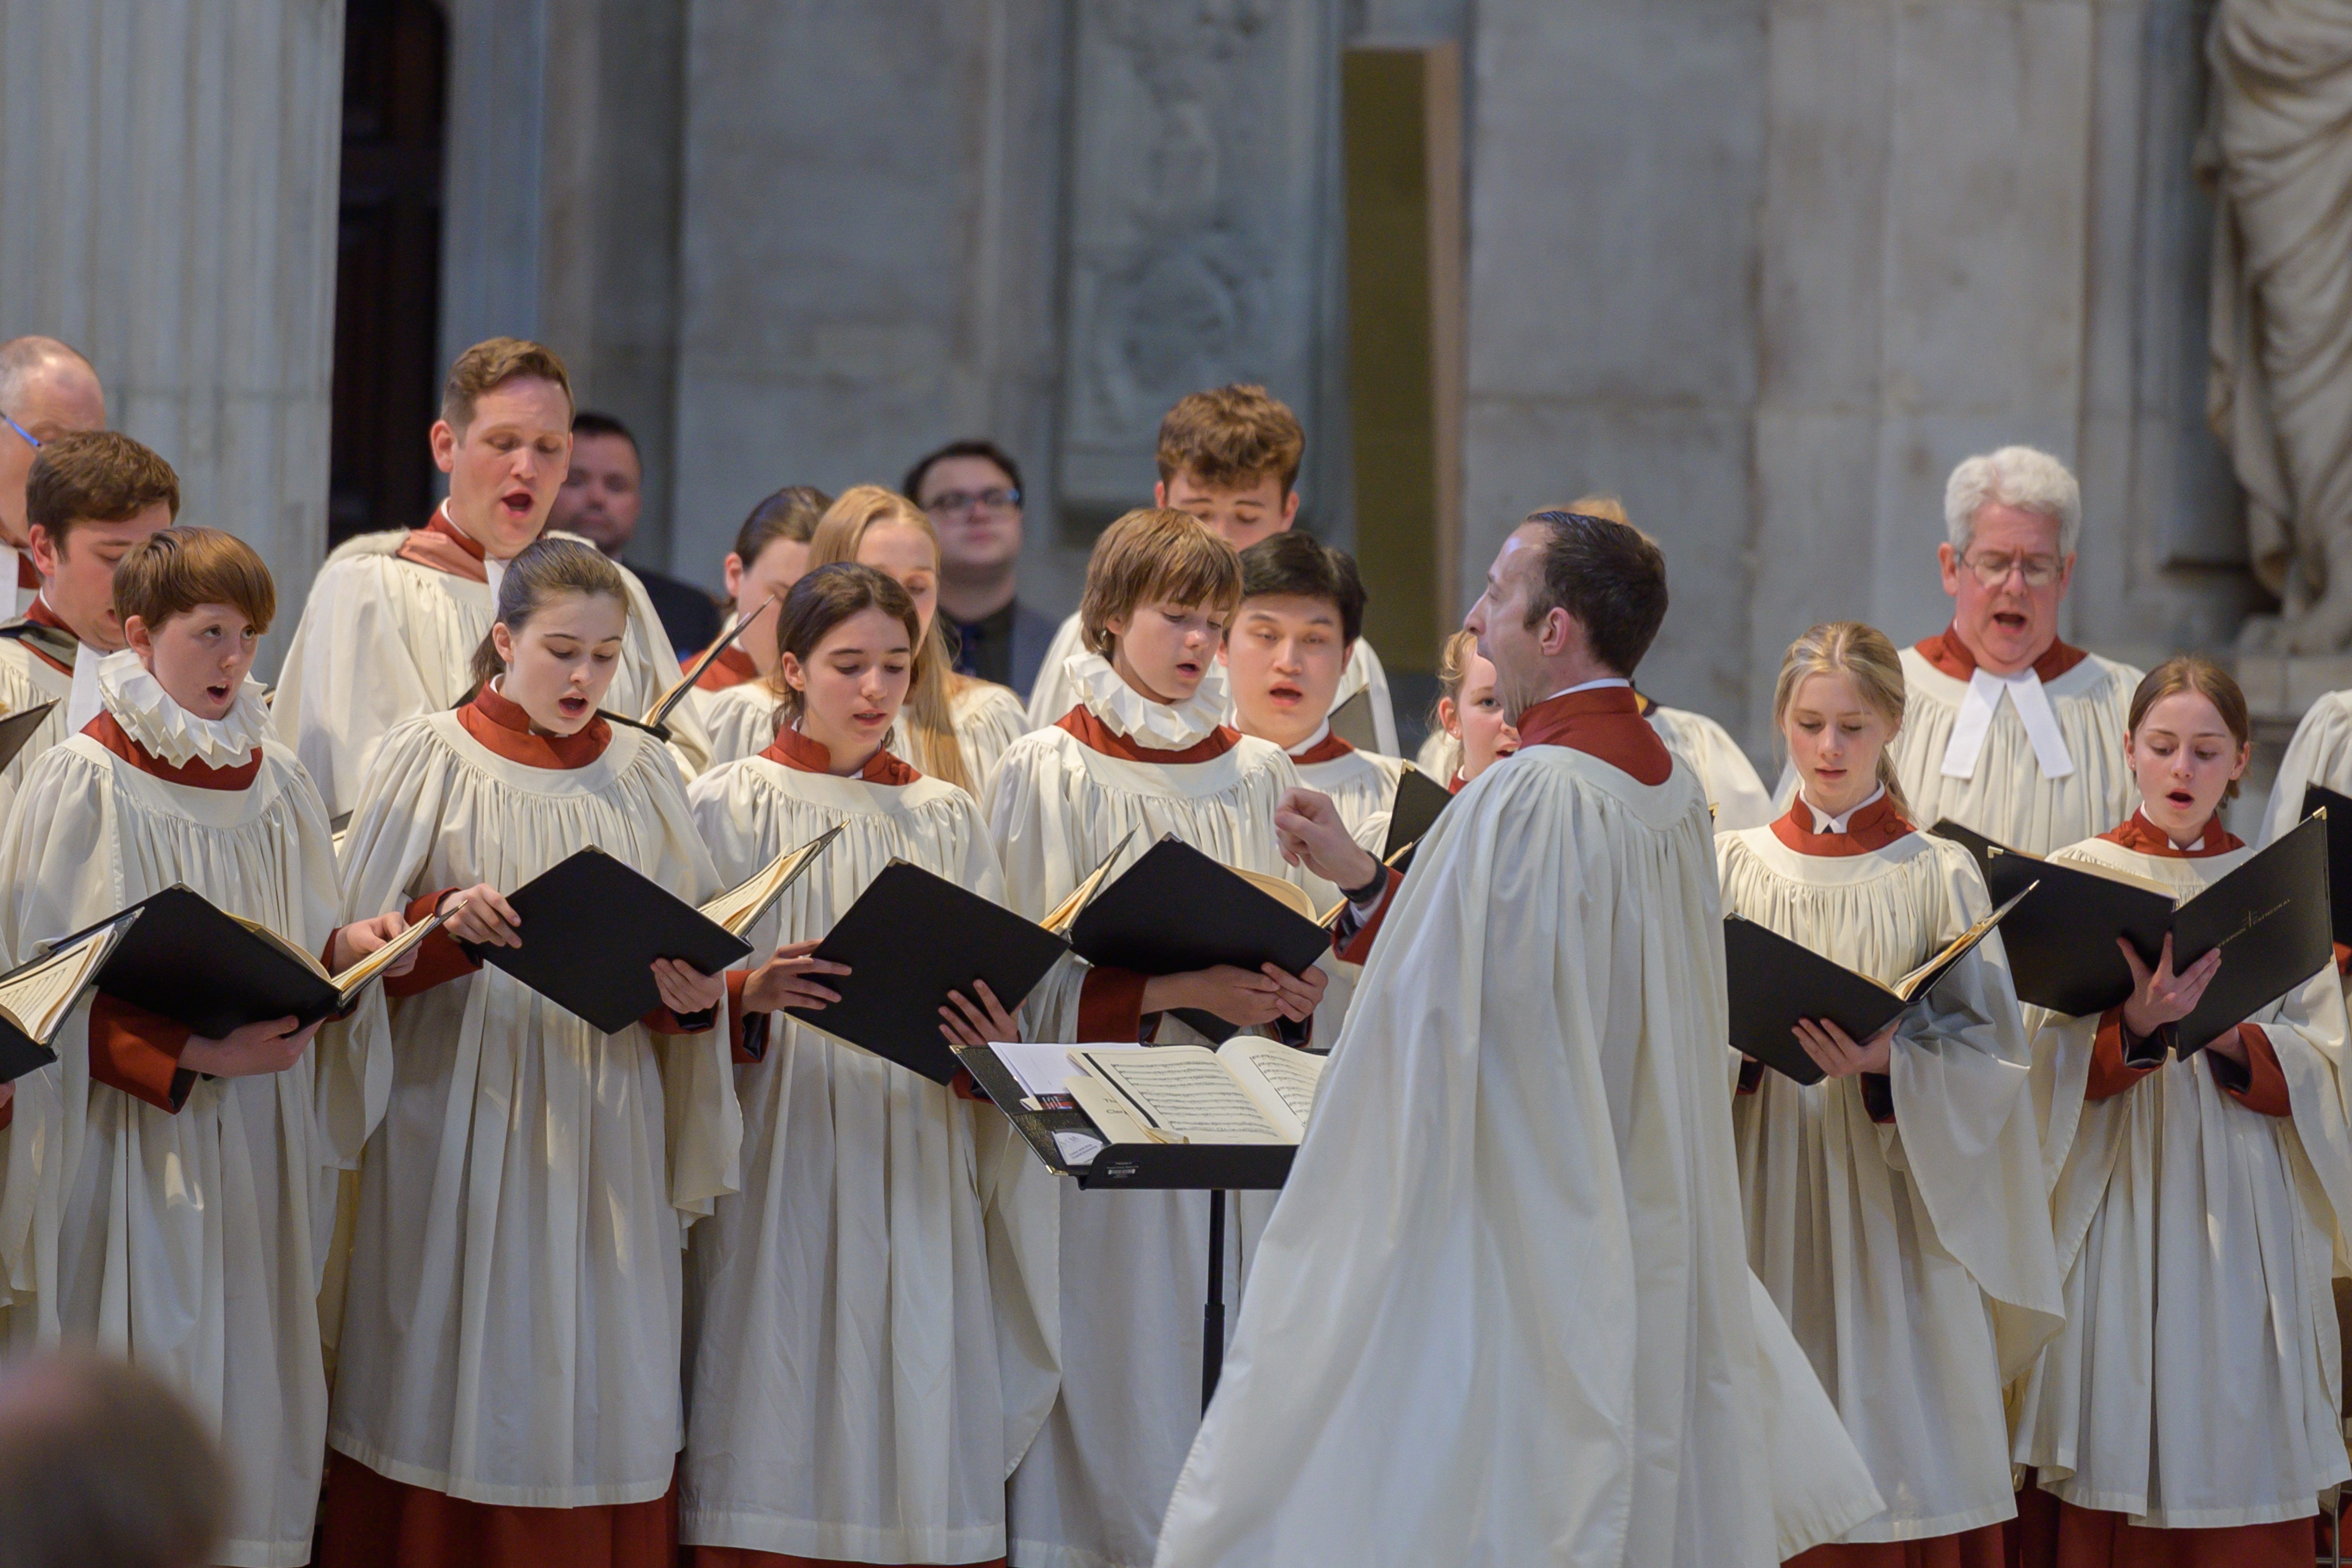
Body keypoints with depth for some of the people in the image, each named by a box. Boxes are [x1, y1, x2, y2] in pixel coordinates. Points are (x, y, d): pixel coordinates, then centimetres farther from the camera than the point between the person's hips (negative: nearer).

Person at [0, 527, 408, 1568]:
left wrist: (344, 948, -8)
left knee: (256, 1389, 5)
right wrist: (192, 1056, -22)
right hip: (139, 1148, -5)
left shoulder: (276, 783, 10)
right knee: (151, 1384, -6)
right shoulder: (84, 786, -7)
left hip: (259, 1146, 5)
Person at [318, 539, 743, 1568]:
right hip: (459, 1121, -3)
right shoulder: (428, 760, 1)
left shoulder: (643, 774, 10)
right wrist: (447, 924, -20)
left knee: (601, 1393, 1)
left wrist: (690, 998, -11)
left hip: (606, 1126, 3)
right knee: (458, 1367, -3)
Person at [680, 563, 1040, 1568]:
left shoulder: (946, 819, 14)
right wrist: (748, 993, -21)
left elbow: (995, 986, 10)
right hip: (778, 1146, -3)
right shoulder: (730, 805, 5)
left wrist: (993, 1042, -12)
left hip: (915, 1154, 3)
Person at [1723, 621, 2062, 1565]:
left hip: (1892, 1200, -1)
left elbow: (1988, 1053, -1)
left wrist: (1888, 1063, -18)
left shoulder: (1940, 876, 3)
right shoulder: (1732, 868, 8)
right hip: (1768, 1199, 1)